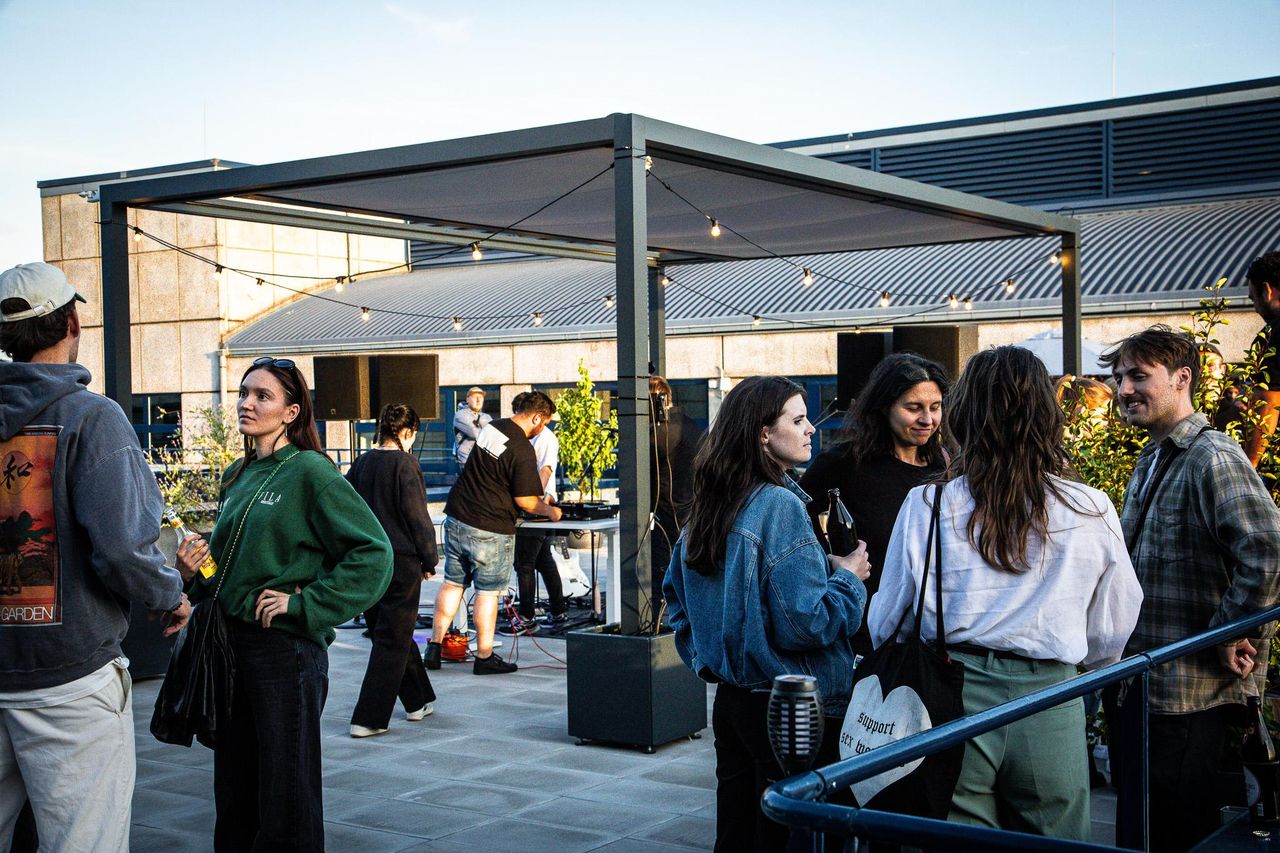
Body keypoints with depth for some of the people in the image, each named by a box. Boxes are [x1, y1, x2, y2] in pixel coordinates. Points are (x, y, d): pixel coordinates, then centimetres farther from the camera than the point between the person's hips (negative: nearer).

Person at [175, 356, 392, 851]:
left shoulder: (310, 472, -10)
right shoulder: (238, 475, 13)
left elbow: (373, 553, -16)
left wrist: (306, 604, -18)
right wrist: (193, 572, 3)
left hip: (285, 648, -7)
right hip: (231, 643, 8)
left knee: (285, 800, 2)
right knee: (234, 796, 15)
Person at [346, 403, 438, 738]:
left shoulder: (362, 463, 6)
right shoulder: (405, 464, -12)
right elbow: (418, 516, -12)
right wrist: (429, 559, -3)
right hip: (401, 560, -7)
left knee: (397, 633, 19)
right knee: (392, 639, 0)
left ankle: (418, 701, 30)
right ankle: (368, 718, -3)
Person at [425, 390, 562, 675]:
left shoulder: (491, 427, 7)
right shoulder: (522, 449, -17)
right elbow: (525, 500, -17)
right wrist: (549, 511, 4)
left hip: (456, 519, 7)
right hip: (490, 529, -7)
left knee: (452, 583, 15)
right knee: (487, 592, 3)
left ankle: (434, 646, 18)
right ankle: (484, 657, 10)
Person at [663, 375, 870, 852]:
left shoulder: (708, 507, 8)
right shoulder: (779, 507, -19)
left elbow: (676, 593, 19)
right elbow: (803, 621, -23)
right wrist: (847, 579, -8)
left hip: (730, 700, 9)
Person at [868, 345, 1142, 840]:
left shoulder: (925, 506, -5)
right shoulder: (1093, 512, -3)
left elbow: (885, 625, 3)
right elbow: (1111, 635, 8)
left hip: (951, 703, 0)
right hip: (1049, 705, 1)